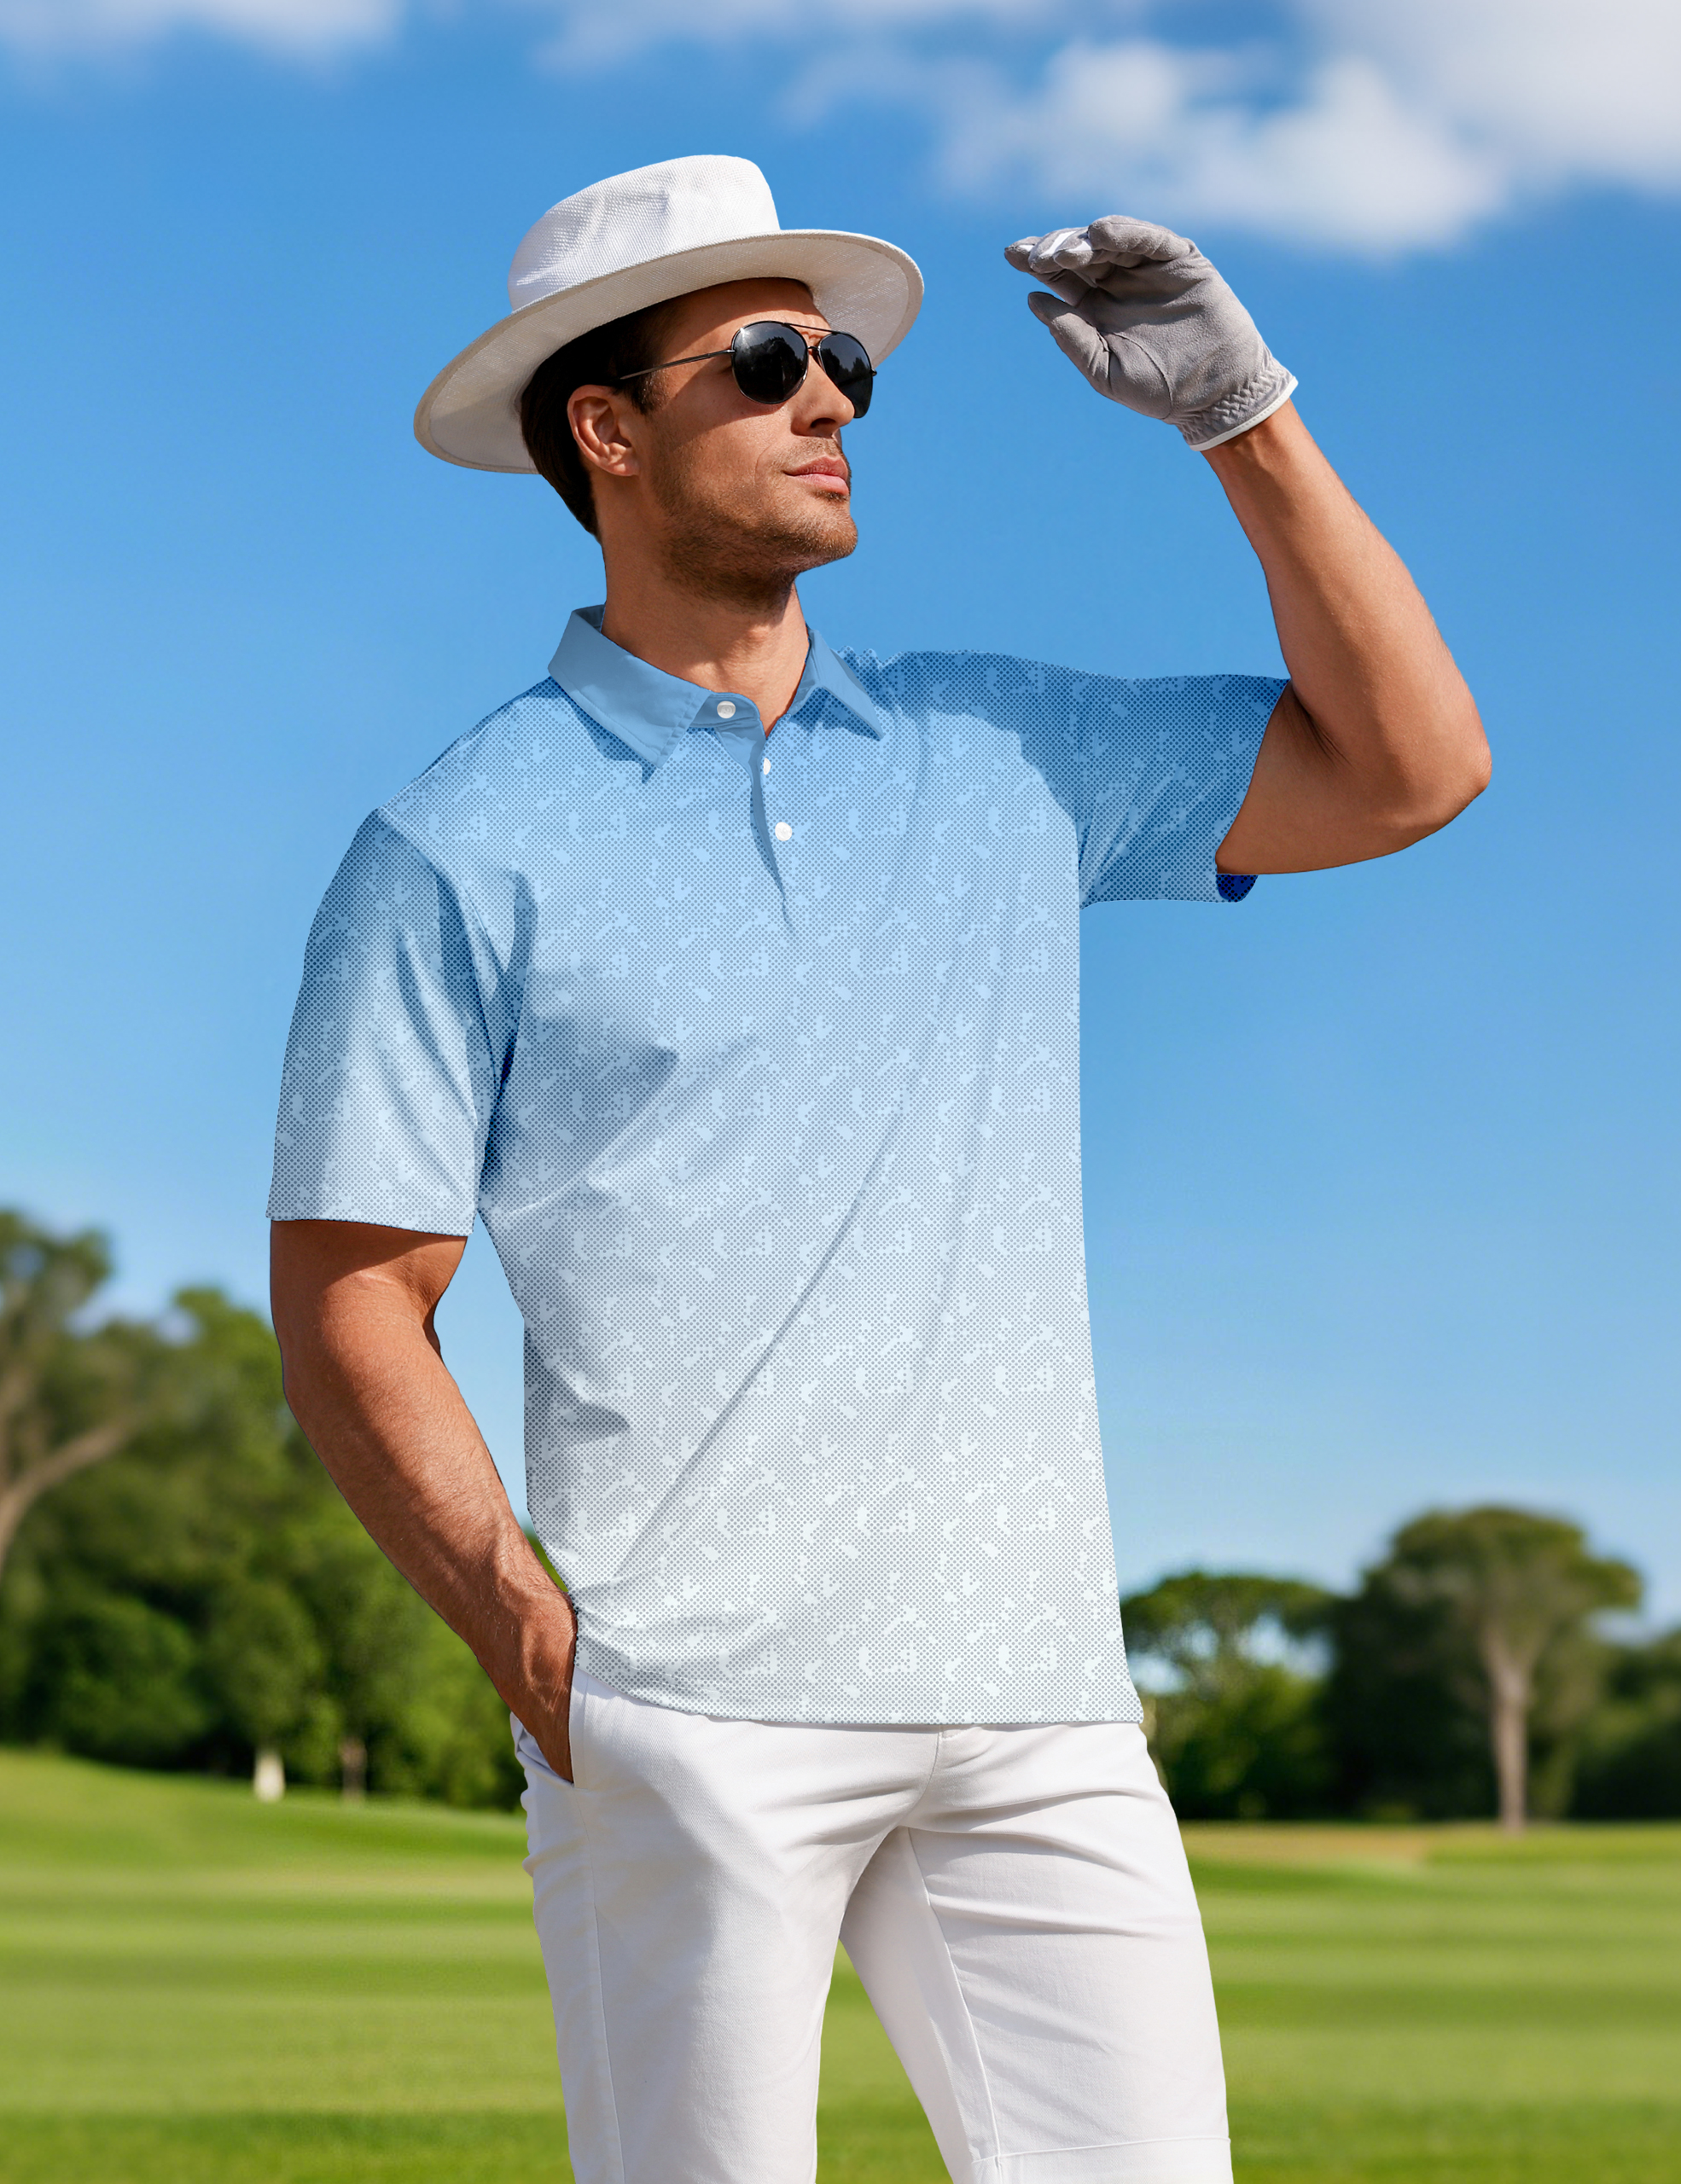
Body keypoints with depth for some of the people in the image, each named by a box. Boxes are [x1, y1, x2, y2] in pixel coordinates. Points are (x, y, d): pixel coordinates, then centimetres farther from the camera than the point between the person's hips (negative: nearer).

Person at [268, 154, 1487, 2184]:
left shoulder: (1002, 746, 15)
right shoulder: (459, 851, 2)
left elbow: (1408, 765, 14)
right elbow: (347, 1305, -2)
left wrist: (1242, 416, 7)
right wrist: (537, 1646, -14)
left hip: (1035, 1704, 4)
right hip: (687, 1716, -4)